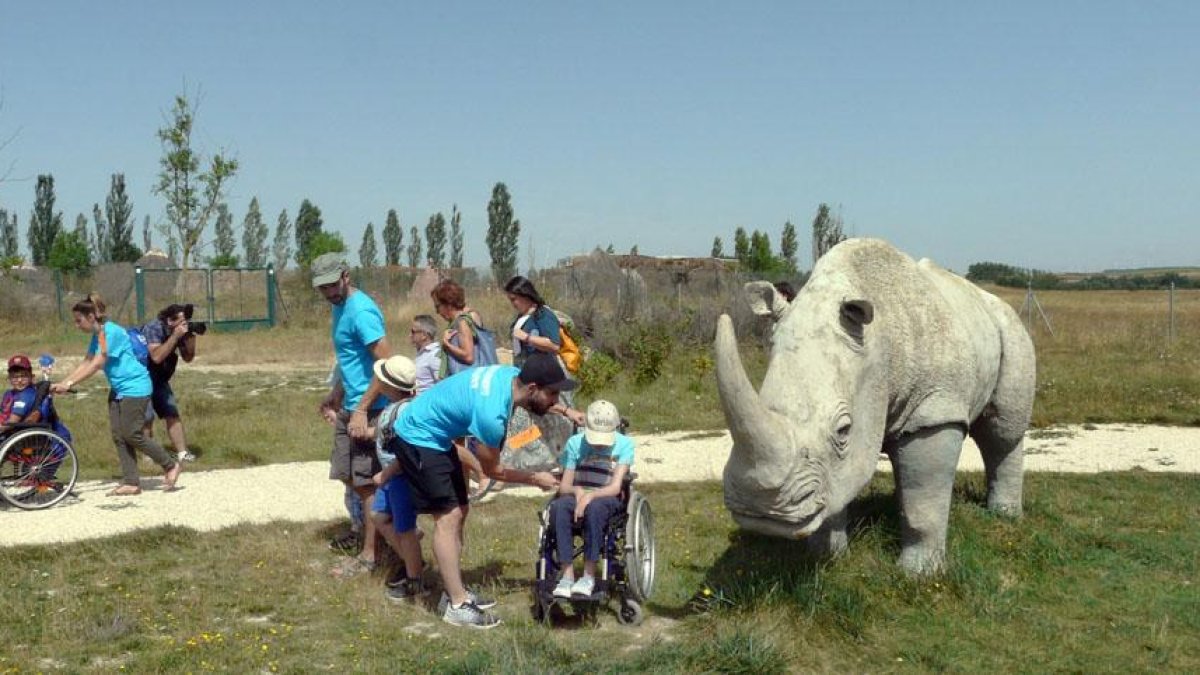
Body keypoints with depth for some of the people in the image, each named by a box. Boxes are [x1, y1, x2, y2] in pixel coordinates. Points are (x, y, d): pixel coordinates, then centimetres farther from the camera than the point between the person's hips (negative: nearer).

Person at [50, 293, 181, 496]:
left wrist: (69, 384, -24)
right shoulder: (97, 335, 10)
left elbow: (96, 365, -23)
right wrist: (61, 383, 1)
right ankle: (131, 483, 7)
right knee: (118, 435, 4)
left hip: (135, 387, -10)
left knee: (131, 434, -8)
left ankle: (171, 465, 6)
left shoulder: (111, 332, -19)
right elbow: (86, 364, 10)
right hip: (118, 388, 10)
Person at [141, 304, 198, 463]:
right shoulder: (154, 328, -24)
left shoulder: (180, 331, -5)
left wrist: (191, 337, -17)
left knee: (172, 414, 0)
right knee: (147, 418, -13)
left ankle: (182, 452, 1)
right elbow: (157, 357, -35)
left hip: (159, 380, 7)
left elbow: (188, 358, -2)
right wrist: (175, 336, -36)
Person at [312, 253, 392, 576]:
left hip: (370, 409, -10)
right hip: (350, 406, 10)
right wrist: (334, 397, 25)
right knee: (351, 476, 15)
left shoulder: (361, 311, -18)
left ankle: (369, 555, 8)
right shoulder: (340, 307, 13)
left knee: (368, 482, -2)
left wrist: (362, 410, -25)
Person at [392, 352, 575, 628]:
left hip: (437, 436, 10)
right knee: (447, 517, -11)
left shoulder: (513, 375, -10)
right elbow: (492, 470, -15)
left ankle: (455, 592, 17)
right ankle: (458, 606, -8)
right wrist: (535, 479, -4)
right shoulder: (491, 414, -34)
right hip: (419, 439, -10)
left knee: (459, 512, 10)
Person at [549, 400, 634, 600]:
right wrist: (577, 491, -24)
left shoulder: (624, 444, -6)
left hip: (608, 500, -2)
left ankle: (589, 575, -31)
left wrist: (590, 495, -32)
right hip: (577, 496, 2)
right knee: (558, 506, -33)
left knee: (594, 507, -38)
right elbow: (564, 486, -1)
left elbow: (615, 487, -14)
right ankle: (567, 574, -32)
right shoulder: (575, 443, -1)